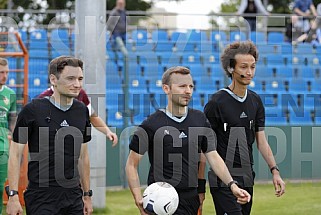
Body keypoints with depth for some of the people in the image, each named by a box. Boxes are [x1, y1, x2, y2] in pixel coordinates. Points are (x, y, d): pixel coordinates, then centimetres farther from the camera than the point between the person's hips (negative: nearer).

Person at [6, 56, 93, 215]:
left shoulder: (82, 110, 8)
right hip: (42, 196, -5)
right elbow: (15, 154, -4)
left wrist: (87, 194, 15)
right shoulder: (32, 110, -7)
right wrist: (13, 195, -10)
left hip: (73, 196, 5)